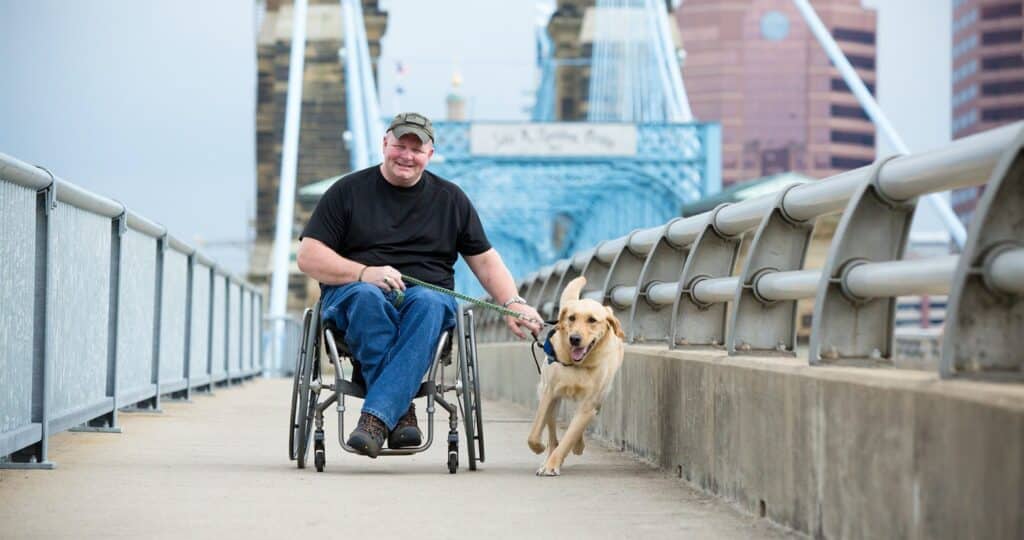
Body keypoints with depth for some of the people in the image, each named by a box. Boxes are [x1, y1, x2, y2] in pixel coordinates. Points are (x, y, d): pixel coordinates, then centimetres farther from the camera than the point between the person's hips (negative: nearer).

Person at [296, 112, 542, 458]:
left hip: (427, 296, 1)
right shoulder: (348, 191, 9)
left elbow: (485, 260, 17)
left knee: (428, 302, -36)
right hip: (352, 293, -1)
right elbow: (308, 257, 2)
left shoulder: (450, 199, 18)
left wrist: (513, 304, -1)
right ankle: (402, 412, -40)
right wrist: (364, 273, -14)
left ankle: (377, 416, -47)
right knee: (367, 295, -38)